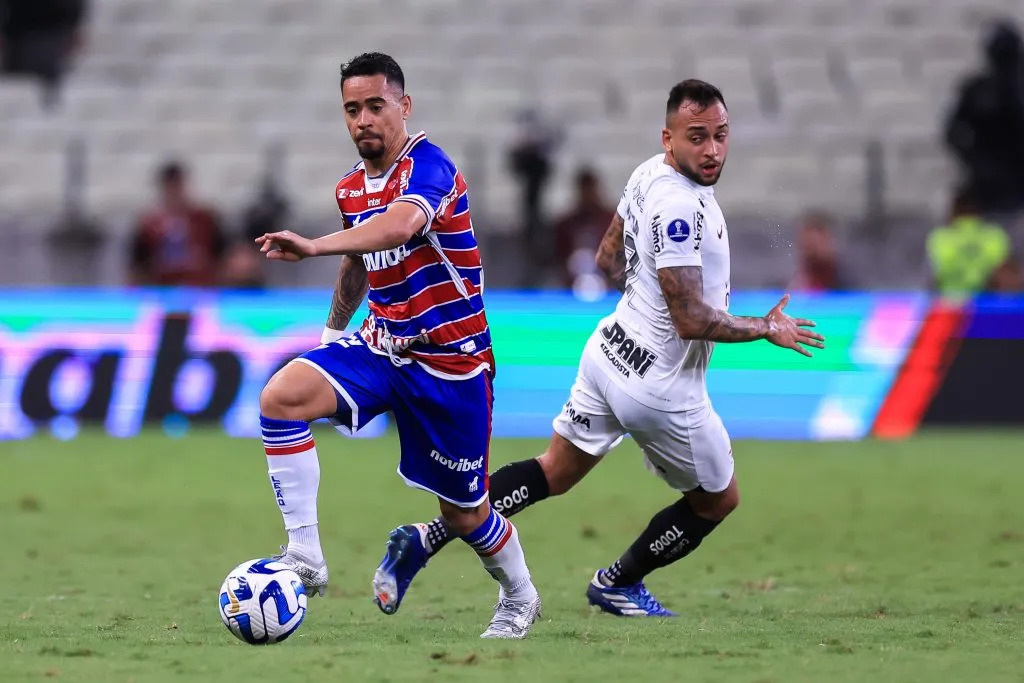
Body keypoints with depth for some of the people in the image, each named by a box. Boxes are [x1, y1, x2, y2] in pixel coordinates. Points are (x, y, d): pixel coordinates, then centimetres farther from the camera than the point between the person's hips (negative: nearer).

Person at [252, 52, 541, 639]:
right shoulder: (352, 188, 5)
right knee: (282, 396, -22)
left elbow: (402, 224, -43)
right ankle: (305, 557, -20)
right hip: (380, 346, 6)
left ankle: (520, 599, 37)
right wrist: (334, 331, 30)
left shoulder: (428, 166, -20)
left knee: (464, 512, 6)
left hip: (449, 360, -6)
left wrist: (314, 246, -55)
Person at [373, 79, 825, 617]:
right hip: (660, 386, -9)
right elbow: (691, 321, -26)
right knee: (718, 500, 15)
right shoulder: (681, 207, -27)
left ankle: (430, 537, 7)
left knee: (554, 473, 19)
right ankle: (617, 584, 32)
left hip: (609, 351, 9)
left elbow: (608, 260, 16)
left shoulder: (648, 173, 2)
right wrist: (767, 329, -13)